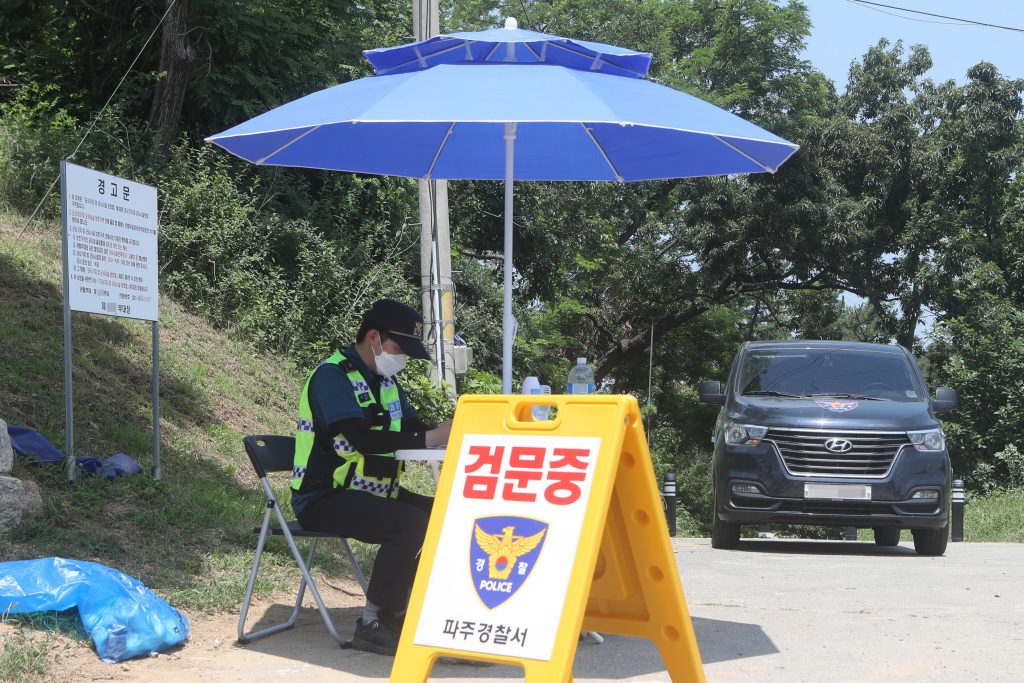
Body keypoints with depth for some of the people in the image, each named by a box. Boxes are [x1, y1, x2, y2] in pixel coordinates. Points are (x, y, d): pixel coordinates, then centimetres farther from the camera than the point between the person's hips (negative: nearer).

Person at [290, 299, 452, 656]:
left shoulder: (385, 379, 15)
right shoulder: (332, 376, -14)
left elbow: (410, 428, 8)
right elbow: (360, 439, -27)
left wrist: (449, 428, -13)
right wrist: (430, 437, -27)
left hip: (372, 492, 9)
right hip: (324, 499, -9)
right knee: (410, 523, -29)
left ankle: (397, 612, 1)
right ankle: (372, 624, -17)